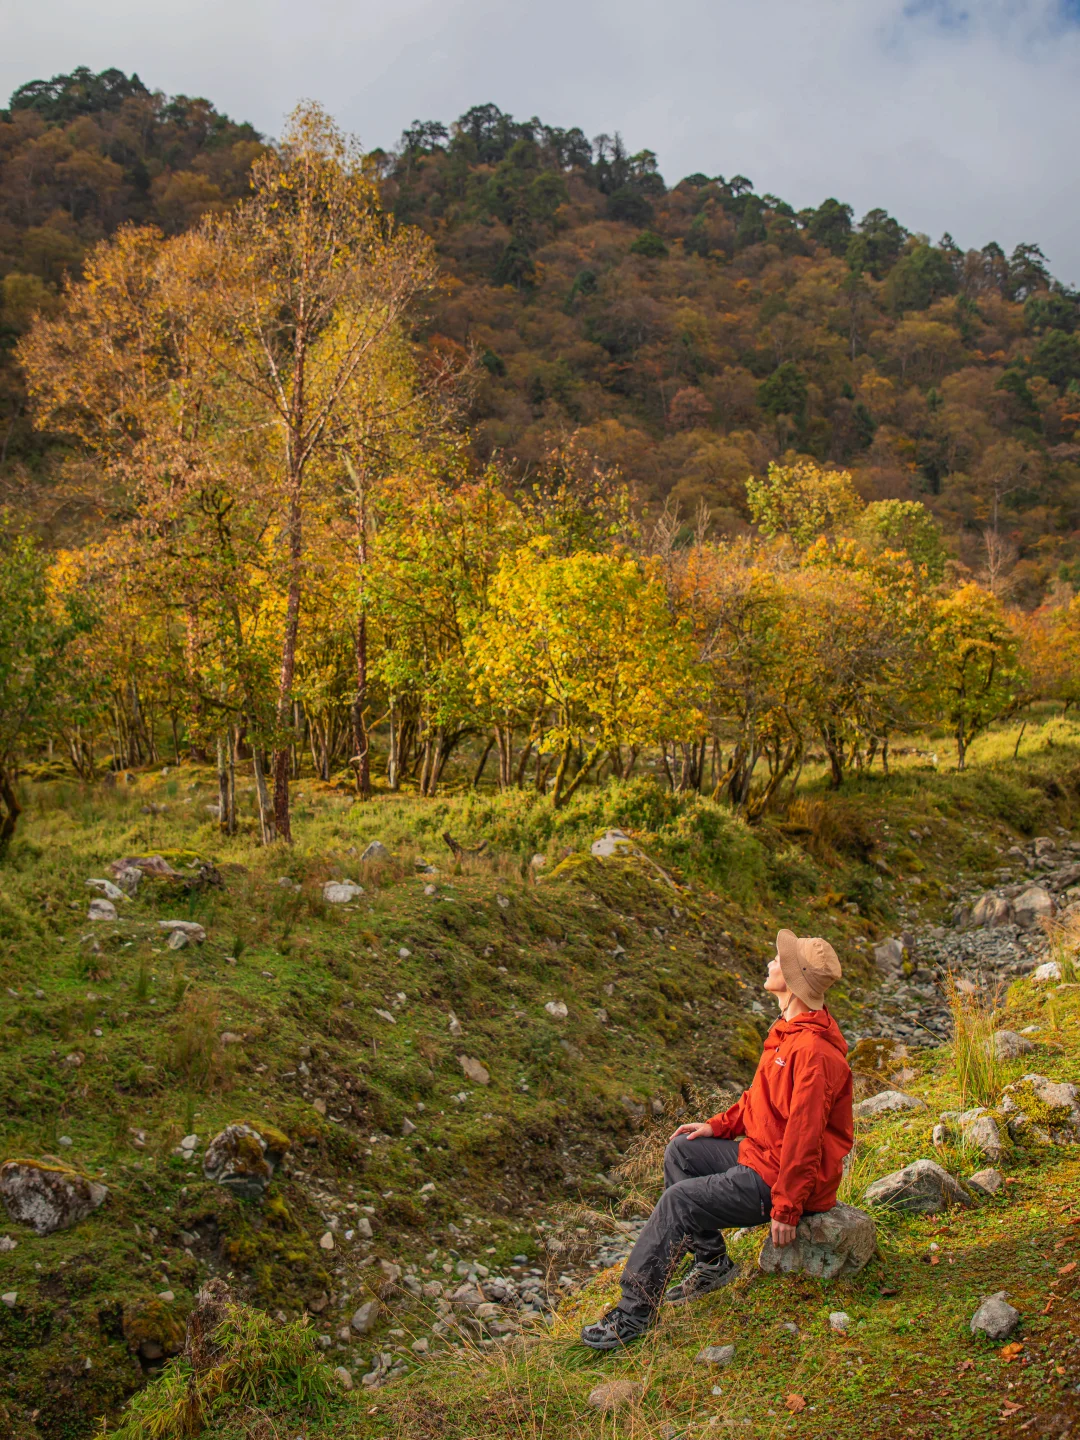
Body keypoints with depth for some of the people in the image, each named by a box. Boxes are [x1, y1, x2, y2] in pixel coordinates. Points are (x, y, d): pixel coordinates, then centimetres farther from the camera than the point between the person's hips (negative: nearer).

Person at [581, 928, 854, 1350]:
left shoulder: (813, 1052, -27)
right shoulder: (787, 1031, 6)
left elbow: (803, 1137, -27)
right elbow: (761, 1095, 19)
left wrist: (786, 1208, -23)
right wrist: (719, 1125, 9)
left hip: (776, 1178, -10)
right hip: (759, 1153, 10)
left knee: (679, 1201, -16)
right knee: (681, 1152, 11)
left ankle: (635, 1312, -7)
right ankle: (712, 1262, 17)